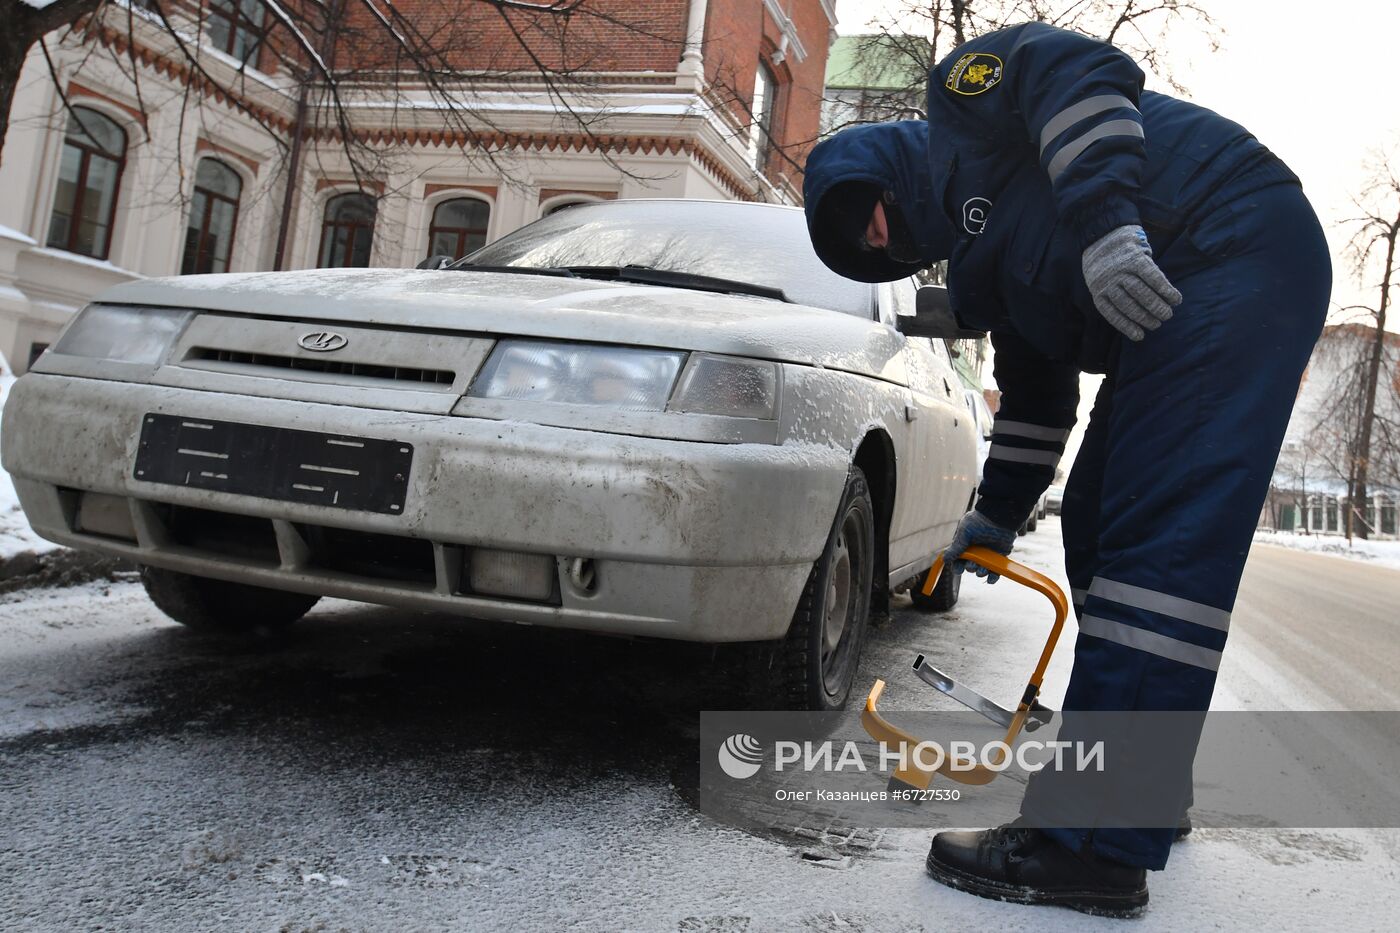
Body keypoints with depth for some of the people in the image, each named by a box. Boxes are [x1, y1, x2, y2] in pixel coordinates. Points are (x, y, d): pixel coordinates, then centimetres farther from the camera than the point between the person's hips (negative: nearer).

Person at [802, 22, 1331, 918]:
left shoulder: (961, 86, 5)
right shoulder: (983, 264, 25)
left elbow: (1083, 72, -14)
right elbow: (1035, 394, 26)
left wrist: (1106, 221, -26)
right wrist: (997, 514, 26)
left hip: (1237, 245, -10)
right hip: (1184, 307, 10)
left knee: (1155, 547, -17)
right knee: (1097, 534, 9)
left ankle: (1096, 844, -16)